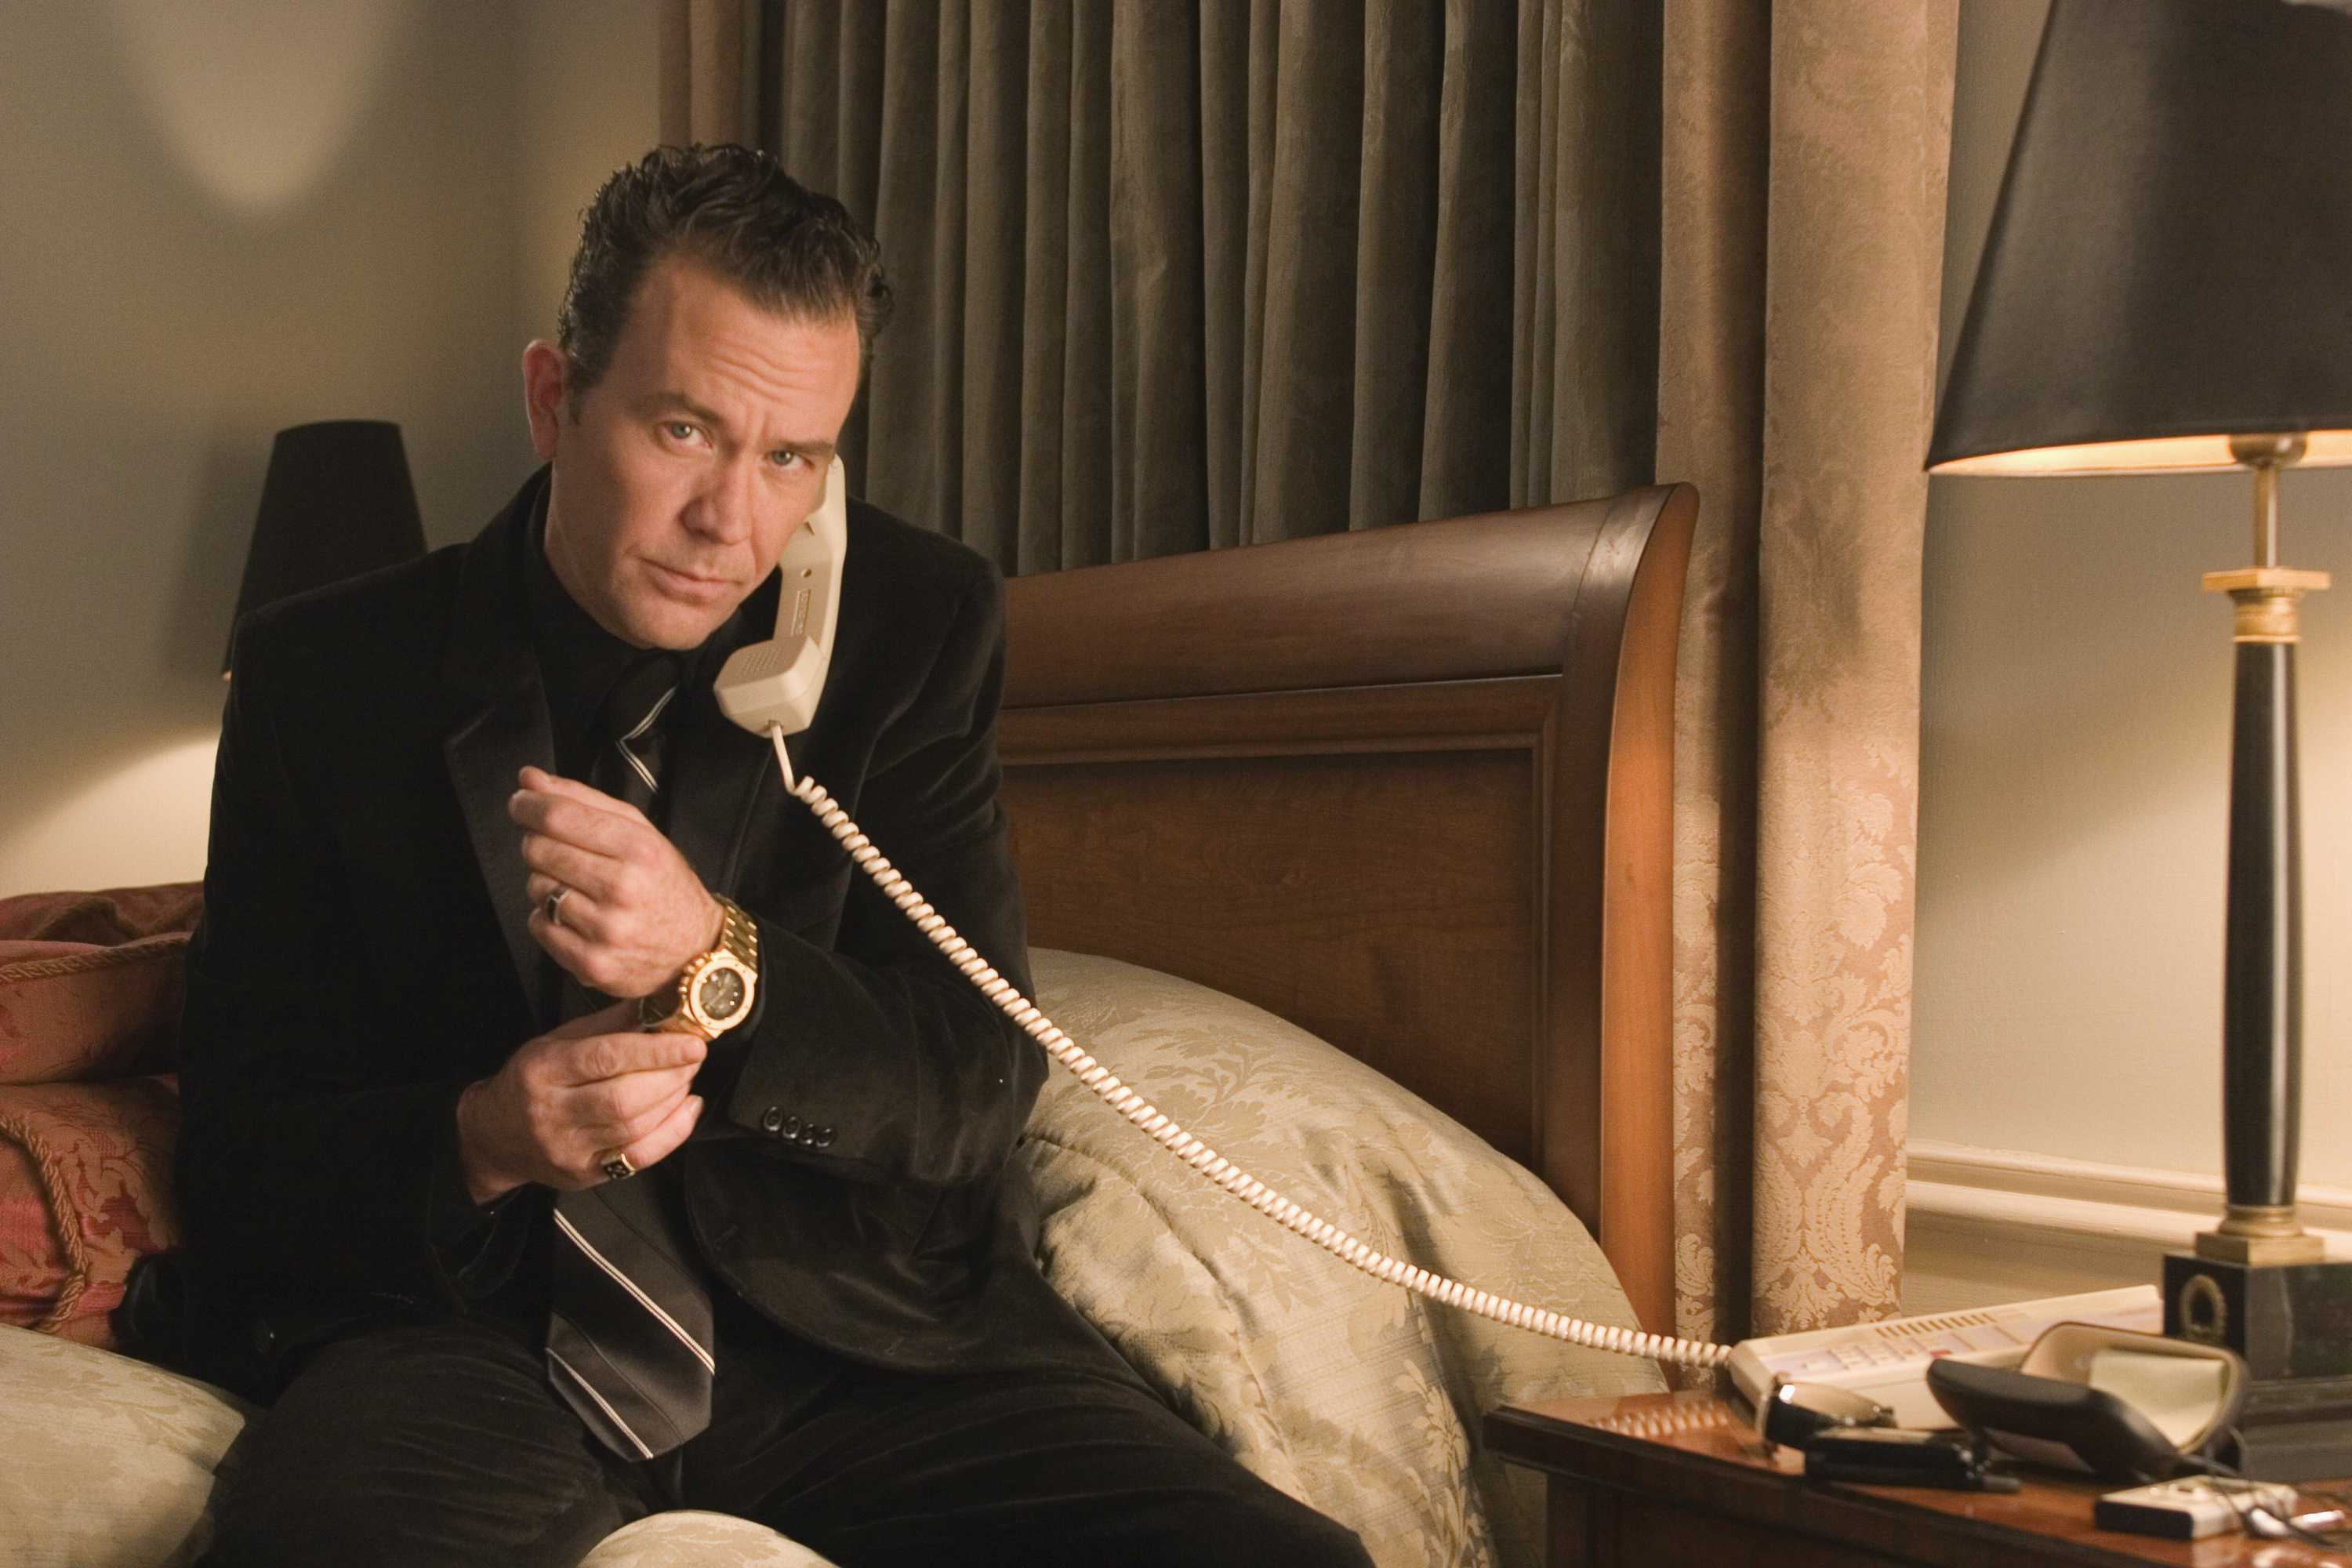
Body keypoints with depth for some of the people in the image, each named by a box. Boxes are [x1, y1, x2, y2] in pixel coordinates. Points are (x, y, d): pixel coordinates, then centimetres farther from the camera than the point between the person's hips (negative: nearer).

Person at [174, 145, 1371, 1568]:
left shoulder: (917, 628, 1)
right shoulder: (324, 677, 1)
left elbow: (978, 1089, -4)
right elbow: (243, 1144, 2)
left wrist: (717, 962, -23)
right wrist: (479, 1143, -21)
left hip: (860, 1332, 1)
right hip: (482, 1330, -1)